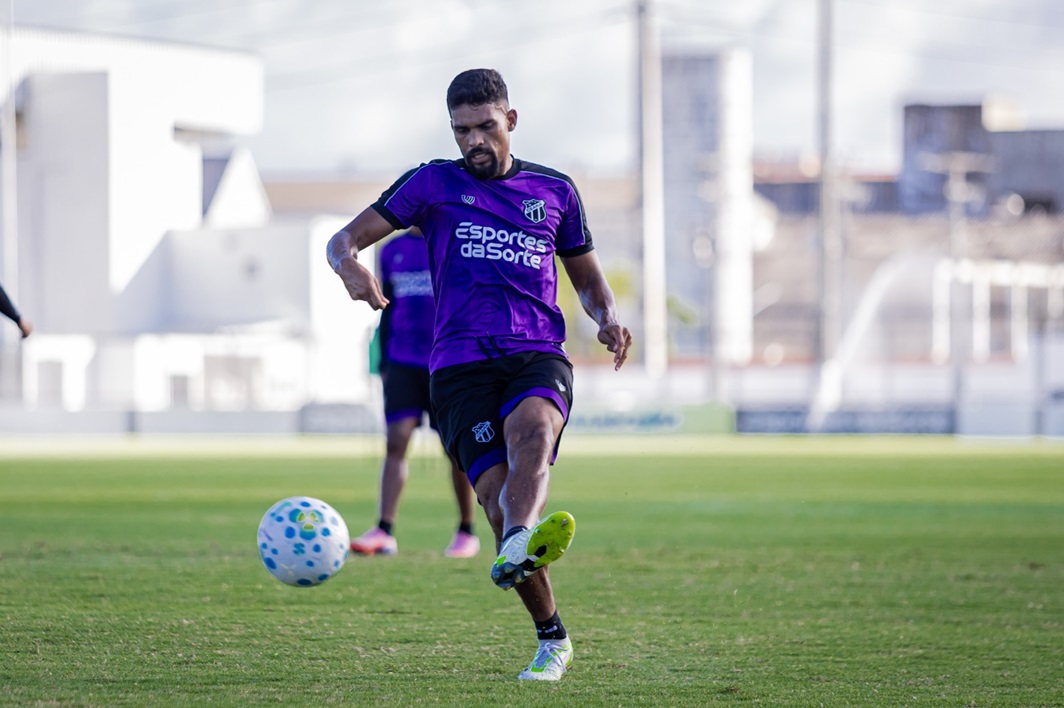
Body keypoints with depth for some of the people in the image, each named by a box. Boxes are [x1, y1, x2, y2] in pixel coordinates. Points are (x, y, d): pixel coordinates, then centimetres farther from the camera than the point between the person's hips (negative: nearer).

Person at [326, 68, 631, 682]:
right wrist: (350, 265, -17)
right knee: (499, 501, -16)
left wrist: (609, 320, 6)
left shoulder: (555, 190, 19)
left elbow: (588, 277, 29)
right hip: (462, 365, 0)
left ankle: (518, 549, -66)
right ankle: (552, 639, 2)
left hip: (539, 356, 0)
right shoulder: (435, 183, 14)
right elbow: (345, 239, 8)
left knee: (531, 431, -36)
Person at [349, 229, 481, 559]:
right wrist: (384, 364, 13)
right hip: (403, 364, 3)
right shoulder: (392, 251, 11)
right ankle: (384, 531, -14)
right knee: (395, 441, -9)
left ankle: (466, 533, 15)